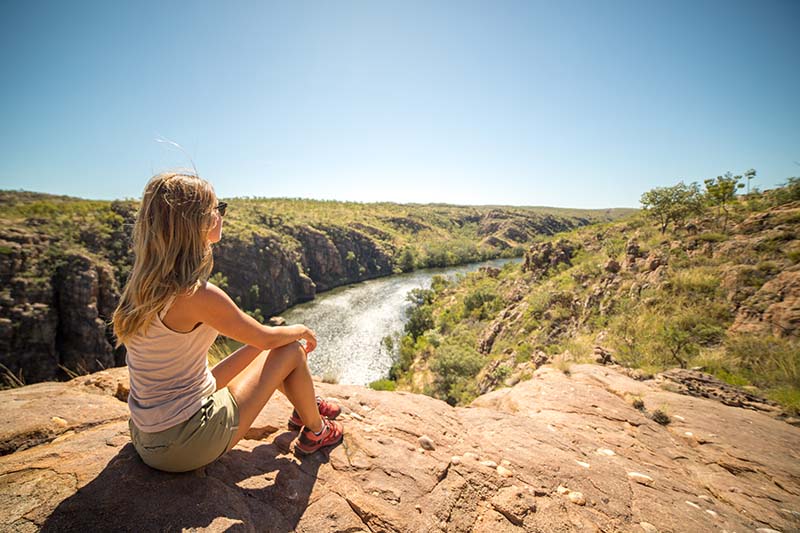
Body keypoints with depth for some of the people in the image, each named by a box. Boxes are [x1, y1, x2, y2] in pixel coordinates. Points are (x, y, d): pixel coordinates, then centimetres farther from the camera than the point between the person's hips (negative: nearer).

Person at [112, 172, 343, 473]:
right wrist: (302, 330, 3)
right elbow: (266, 337, -13)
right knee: (292, 351, -2)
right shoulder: (198, 295, -30)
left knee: (260, 348, 17)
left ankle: (304, 406, 40)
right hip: (186, 444, -8)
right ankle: (316, 431, 23)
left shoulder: (144, 284, -2)